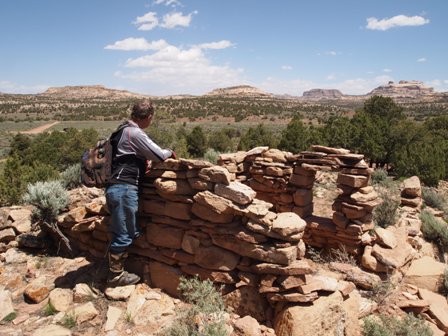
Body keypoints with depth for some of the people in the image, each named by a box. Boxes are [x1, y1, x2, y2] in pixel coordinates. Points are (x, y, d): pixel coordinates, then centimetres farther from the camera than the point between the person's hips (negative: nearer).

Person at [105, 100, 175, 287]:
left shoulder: (123, 131, 16)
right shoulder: (135, 133, -14)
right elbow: (159, 155, -12)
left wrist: (145, 160, 19)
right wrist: (170, 152, 8)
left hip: (117, 187, 10)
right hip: (124, 189, -10)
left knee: (129, 232, 17)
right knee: (124, 235, 1)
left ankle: (116, 269, 27)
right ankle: (115, 276, 13)